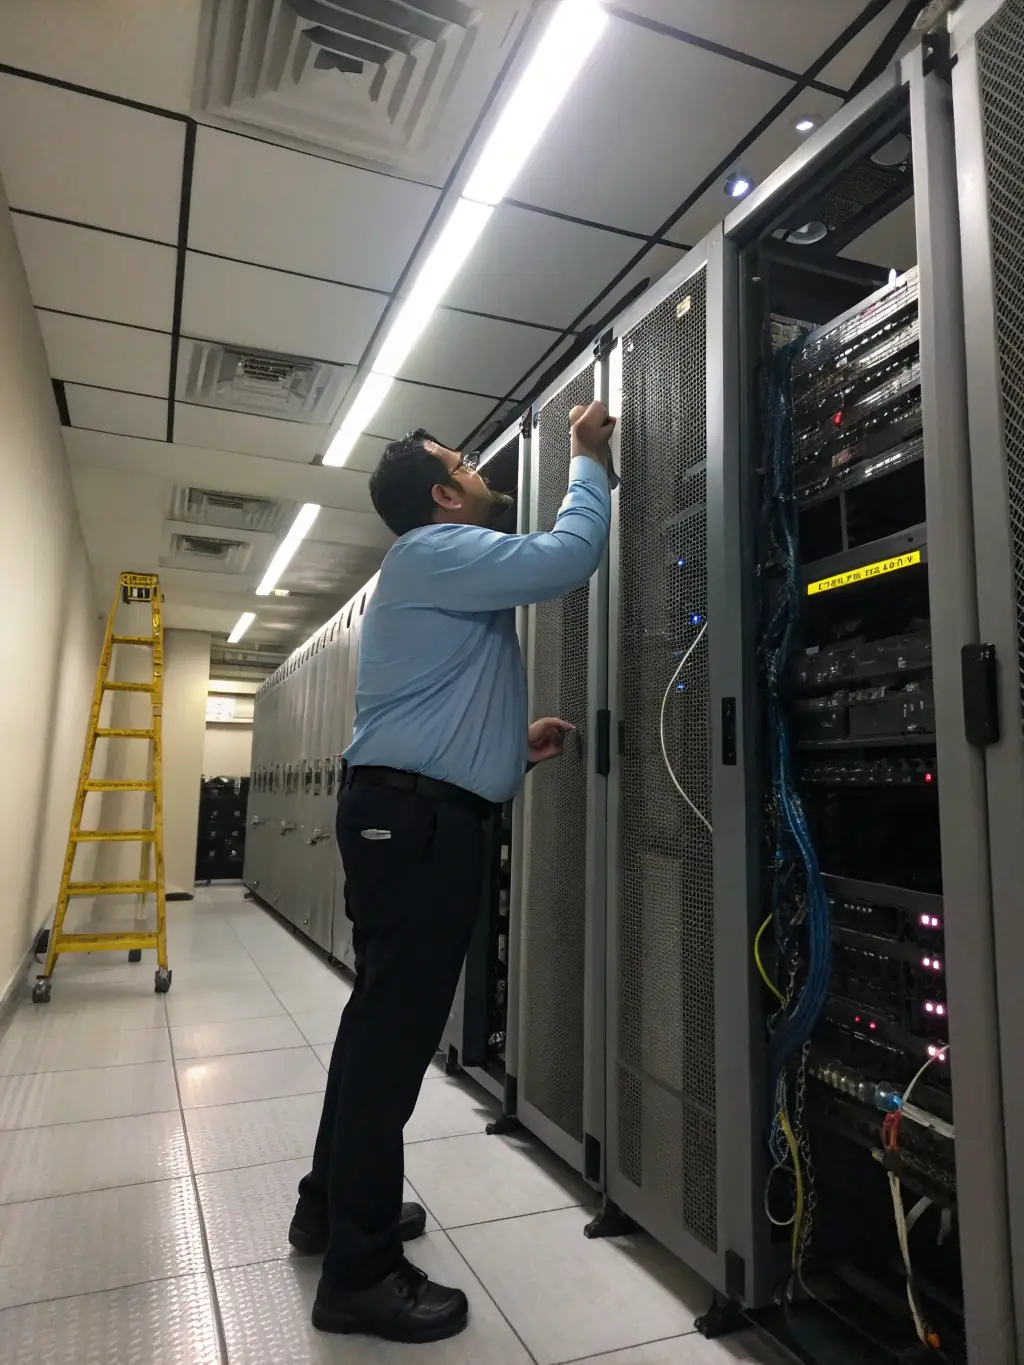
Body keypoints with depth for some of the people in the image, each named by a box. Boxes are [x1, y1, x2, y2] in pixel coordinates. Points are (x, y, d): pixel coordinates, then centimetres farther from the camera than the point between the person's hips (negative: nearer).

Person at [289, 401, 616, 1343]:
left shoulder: (440, 576, 25)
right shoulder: (437, 552, -7)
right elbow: (567, 560, -19)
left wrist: (514, 748, 16)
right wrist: (589, 461, -3)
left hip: (409, 813, 11)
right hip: (416, 819, -11)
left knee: (384, 1016, 18)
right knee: (397, 1025, -5)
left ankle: (334, 1205, 33)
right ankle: (360, 1274, 8)